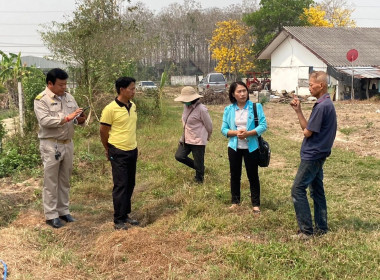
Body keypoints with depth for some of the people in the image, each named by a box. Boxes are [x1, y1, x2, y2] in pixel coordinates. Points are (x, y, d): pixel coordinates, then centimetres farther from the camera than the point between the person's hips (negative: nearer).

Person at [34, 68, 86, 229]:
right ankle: (51, 215, 9)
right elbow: (45, 121, -23)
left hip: (68, 143, 6)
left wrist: (81, 119, -10)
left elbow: (77, 117, 14)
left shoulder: (69, 97, 10)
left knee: (64, 180, 14)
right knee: (51, 182, 1)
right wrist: (67, 118, -26)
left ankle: (63, 211, 25)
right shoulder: (41, 99, -10)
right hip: (51, 145, -6)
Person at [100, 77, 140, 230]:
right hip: (118, 153, -7)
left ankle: (125, 214, 26)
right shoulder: (110, 109, -15)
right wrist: (108, 150, 4)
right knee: (120, 185, -2)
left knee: (130, 184, 12)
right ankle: (118, 220, 9)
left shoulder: (133, 106, 6)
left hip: (132, 150, 7)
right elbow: (103, 131, -6)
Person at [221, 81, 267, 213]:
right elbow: (224, 129, 0)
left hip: (251, 147, -2)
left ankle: (256, 204, 17)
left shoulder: (256, 107, -6)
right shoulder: (228, 109, 1)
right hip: (234, 147, 3)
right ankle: (235, 202, 28)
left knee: (253, 176, 6)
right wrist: (236, 132, -18)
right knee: (235, 175, 14)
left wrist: (248, 133, -22)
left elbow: (263, 125, -10)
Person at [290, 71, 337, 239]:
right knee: (317, 190, 15)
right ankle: (321, 228, 22)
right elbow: (308, 128, 11)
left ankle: (306, 231, -3)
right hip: (318, 154, 10)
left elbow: (307, 132, -18)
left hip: (312, 155, -10)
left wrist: (305, 128, 4)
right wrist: (298, 111, 4)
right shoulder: (326, 103, 12)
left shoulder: (322, 106, -20)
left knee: (298, 190, -6)